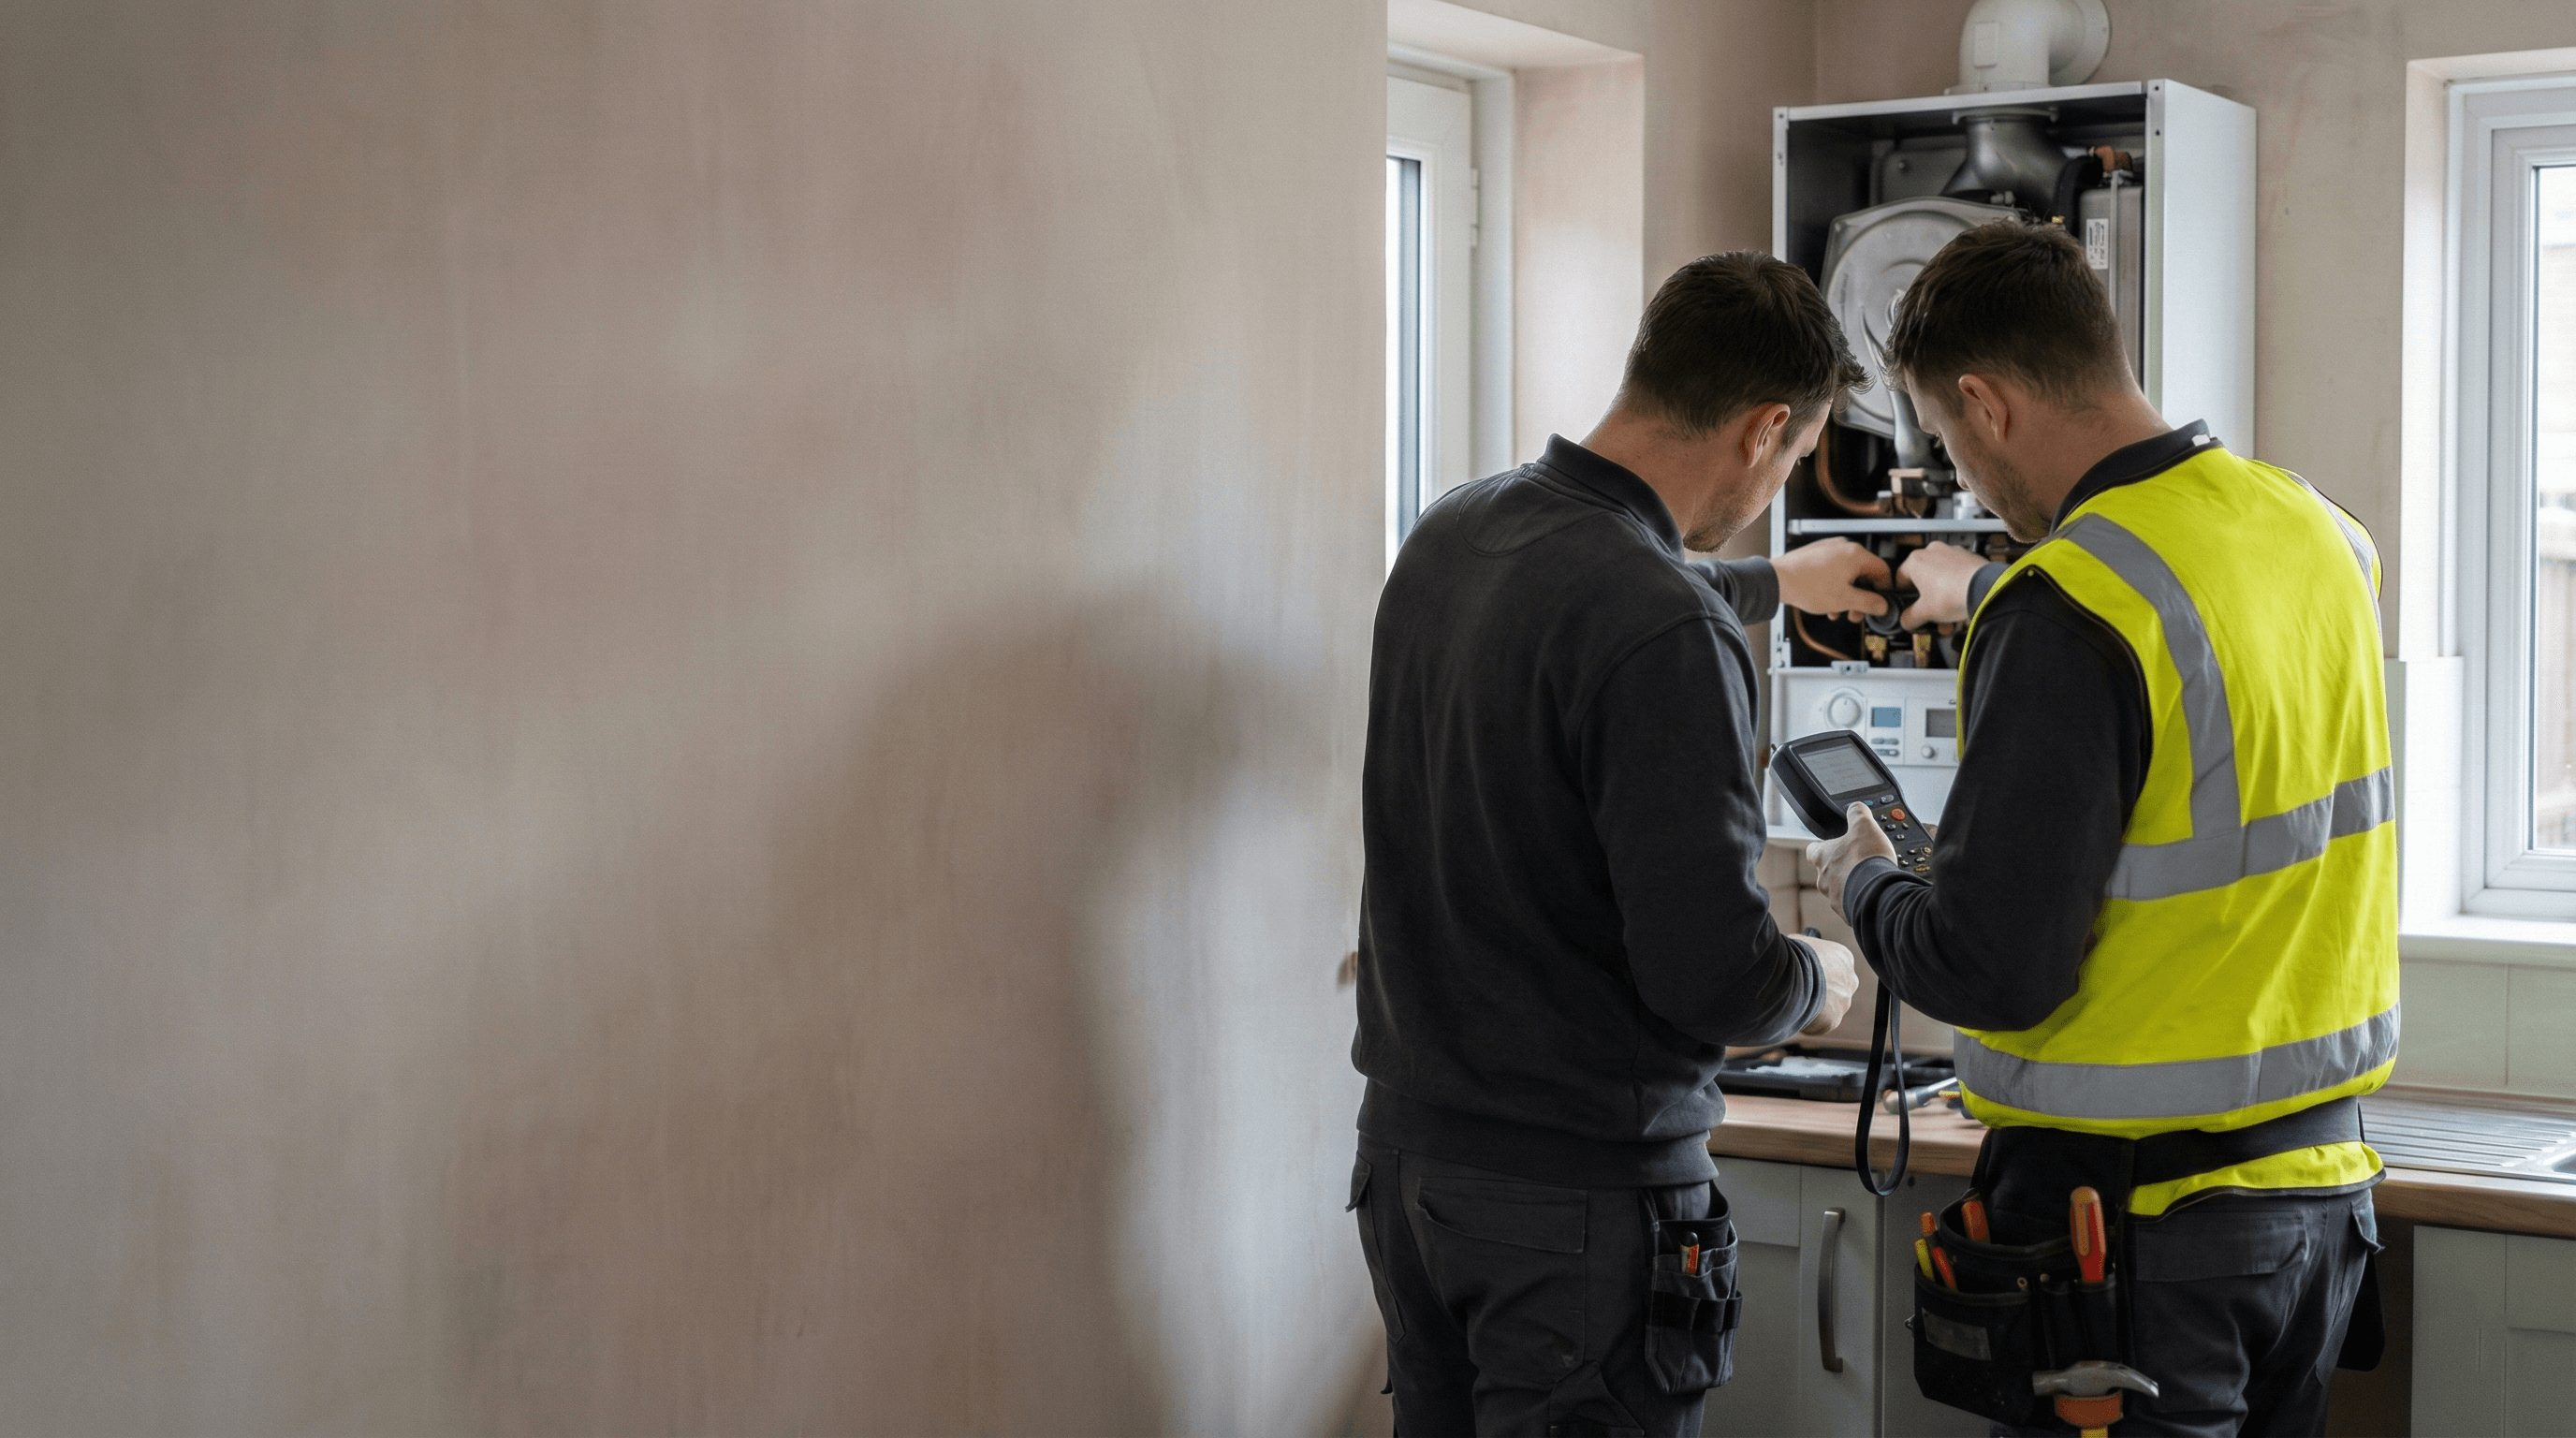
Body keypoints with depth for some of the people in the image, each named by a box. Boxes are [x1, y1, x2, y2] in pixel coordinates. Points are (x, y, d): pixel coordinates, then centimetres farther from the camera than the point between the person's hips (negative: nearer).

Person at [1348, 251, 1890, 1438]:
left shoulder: (1449, 535, 4)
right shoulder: (1669, 638, -23)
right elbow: (1712, 975, -23)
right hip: (1579, 1188, -8)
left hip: (1405, 1141, 8)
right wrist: (1819, 983, 1)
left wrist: (1774, 583, 45)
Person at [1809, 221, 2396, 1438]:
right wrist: (1990, 595, 43)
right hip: (2323, 1178, 8)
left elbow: (1990, 971, -22)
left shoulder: (2064, 610, -21)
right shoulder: (2314, 531, 3)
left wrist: (1863, 886, -1)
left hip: (2134, 1211, -8)